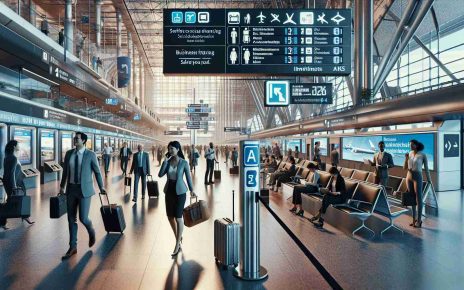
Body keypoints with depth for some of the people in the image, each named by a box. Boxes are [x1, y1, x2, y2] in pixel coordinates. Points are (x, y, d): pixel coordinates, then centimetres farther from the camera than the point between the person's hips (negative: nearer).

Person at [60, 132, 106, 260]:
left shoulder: (91, 155, -8)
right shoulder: (69, 153, 5)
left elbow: (97, 171, 0)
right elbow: (65, 171, 15)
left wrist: (101, 187, 6)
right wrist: (62, 186, 18)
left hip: (84, 189, -4)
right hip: (71, 189, 4)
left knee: (83, 218, -6)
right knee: (71, 219, 8)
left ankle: (91, 232, 28)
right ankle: (73, 247, 20)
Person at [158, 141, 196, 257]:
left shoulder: (184, 162, -9)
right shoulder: (168, 161, 1)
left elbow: (188, 177, -1)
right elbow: (160, 175, -8)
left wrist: (191, 190, -3)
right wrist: (165, 161, -14)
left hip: (180, 191, -5)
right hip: (169, 190, 5)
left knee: (178, 217, -1)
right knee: (170, 216, 12)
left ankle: (177, 245, 13)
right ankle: (178, 237, 36)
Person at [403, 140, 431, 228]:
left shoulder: (423, 155, -7)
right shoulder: (410, 154, 8)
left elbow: (426, 169, -3)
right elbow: (405, 168, 7)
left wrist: (429, 181, 0)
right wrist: (406, 158, -8)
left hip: (417, 178, -5)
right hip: (409, 177, 6)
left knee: (418, 199, -4)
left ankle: (419, 220, 5)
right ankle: (414, 219, 18)